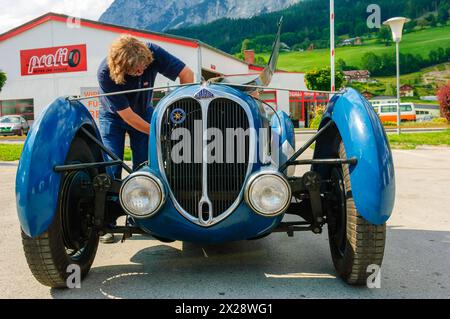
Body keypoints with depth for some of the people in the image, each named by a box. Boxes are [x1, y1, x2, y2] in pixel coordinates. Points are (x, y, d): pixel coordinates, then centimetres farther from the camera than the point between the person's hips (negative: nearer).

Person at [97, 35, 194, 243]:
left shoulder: (152, 52, -31)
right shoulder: (105, 73, -35)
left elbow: (186, 74, -23)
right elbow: (127, 115, -30)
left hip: (143, 112, 3)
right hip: (113, 117, -2)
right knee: (111, 168, -9)